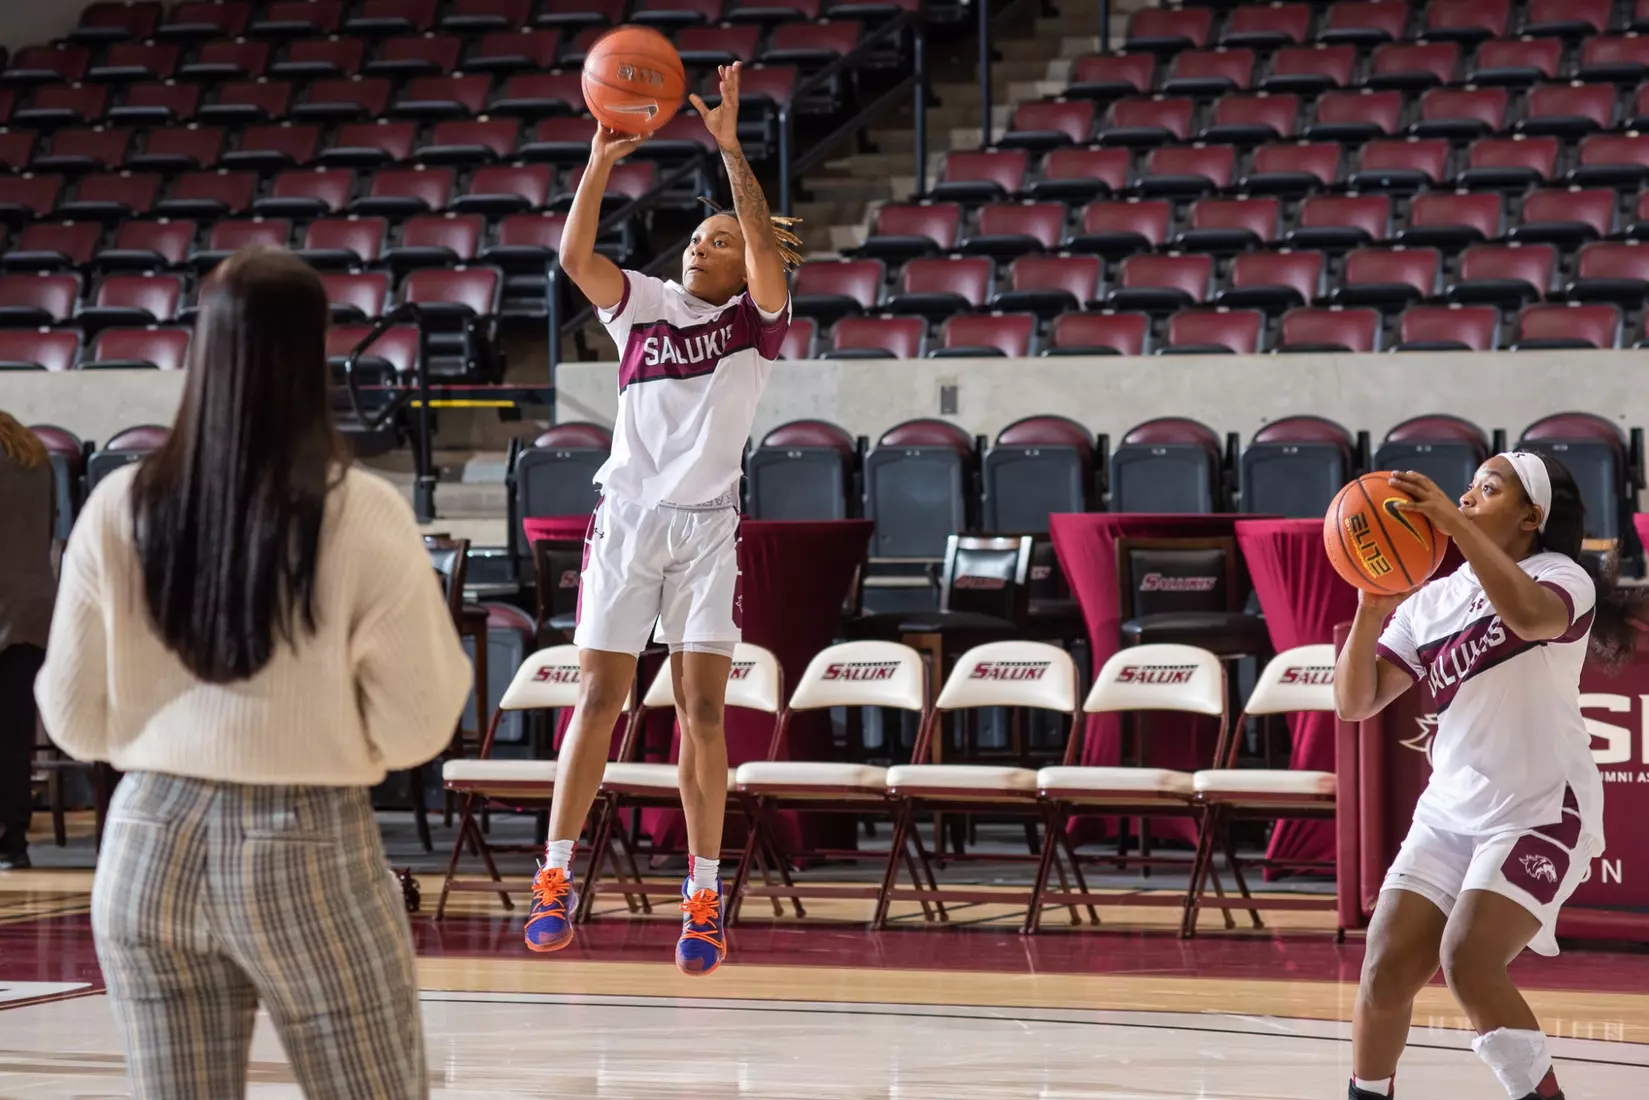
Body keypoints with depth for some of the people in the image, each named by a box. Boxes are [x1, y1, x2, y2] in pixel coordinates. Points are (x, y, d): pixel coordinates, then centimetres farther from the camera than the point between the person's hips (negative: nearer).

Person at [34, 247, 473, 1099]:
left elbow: (75, 720, 5)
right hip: (311, 853, -3)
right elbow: (416, 727, -6)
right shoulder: (362, 516, -11)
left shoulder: (119, 509, -3)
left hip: (148, 845, 3)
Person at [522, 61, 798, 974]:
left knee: (701, 709, -3)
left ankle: (703, 898, 0)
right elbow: (575, 257, -8)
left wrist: (730, 147, -20)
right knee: (597, 699, -1)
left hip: (707, 529, -1)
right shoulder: (643, 304, 8)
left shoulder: (758, 321, 3)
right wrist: (600, 161, -19)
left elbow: (767, 253, -16)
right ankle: (556, 877, 4)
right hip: (626, 517, 1)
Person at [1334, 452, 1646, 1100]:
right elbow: (1356, 703, 5)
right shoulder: (1430, 601, 10)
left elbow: (1528, 614, -33)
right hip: (1450, 813, 6)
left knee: (1468, 960, -24)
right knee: (1386, 970, -5)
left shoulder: (1562, 577, -6)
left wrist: (1452, 523, -35)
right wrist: (1370, 610, -11)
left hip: (1540, 811, -6)